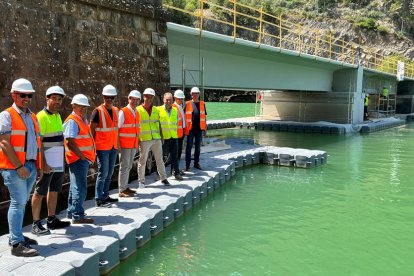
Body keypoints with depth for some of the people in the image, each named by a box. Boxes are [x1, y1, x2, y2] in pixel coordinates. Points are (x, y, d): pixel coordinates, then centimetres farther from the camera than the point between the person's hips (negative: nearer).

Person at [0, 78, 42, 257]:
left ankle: (16, 235, 24)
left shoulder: (32, 117, 17)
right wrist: (19, 166, -17)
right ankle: (16, 244, -5)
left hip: (31, 166, 7)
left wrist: (39, 166, 15)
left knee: (21, 202, 13)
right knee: (18, 202, -9)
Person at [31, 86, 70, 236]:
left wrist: (63, 159, 15)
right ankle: (36, 224, 6)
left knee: (54, 190, 14)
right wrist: (43, 163, -23)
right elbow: (38, 142, -18)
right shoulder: (41, 117, -13)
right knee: (40, 192, -1)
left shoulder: (58, 116, 13)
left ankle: (51, 219, 23)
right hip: (47, 163, -8)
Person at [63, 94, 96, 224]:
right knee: (80, 187, -6)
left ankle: (71, 212, 28)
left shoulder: (83, 119, 16)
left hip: (84, 158, 10)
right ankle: (78, 216, 1)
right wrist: (82, 157, -20)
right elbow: (70, 142, -22)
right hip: (78, 159, -10)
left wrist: (89, 156, 15)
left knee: (76, 186, 17)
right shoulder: (72, 121, -14)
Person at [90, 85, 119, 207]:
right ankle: (99, 199, 2)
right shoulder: (98, 111, -9)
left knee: (110, 173, 12)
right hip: (102, 147, -7)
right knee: (103, 173, -6)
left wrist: (118, 144, 14)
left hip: (113, 147, 7)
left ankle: (105, 195, 23)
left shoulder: (116, 110, 11)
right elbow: (92, 130, -8)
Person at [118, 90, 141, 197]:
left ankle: (125, 187, 21)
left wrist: (137, 144, 16)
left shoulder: (137, 113, 13)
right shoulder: (123, 112, -10)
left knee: (129, 167, 12)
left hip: (133, 145, 7)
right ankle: (122, 190, 0)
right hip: (125, 145, -7)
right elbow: (116, 128, -13)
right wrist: (117, 144, -17)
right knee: (124, 167, -5)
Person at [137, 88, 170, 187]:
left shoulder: (156, 110, 11)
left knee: (159, 160, 11)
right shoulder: (138, 110, -2)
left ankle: (163, 178, 21)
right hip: (144, 140, -4)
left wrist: (161, 136, 10)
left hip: (156, 139, 4)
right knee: (142, 161, 4)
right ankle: (141, 181, 14)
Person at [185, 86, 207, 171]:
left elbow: (204, 116, 11)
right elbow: (184, 116, 0)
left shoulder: (202, 104, 7)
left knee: (198, 147, 12)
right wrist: (185, 128, -5)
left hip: (199, 129, 3)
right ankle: (188, 165, 6)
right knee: (189, 147, 1)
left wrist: (205, 127, 8)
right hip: (190, 129, -3)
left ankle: (196, 163, 24)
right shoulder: (187, 104, -2)